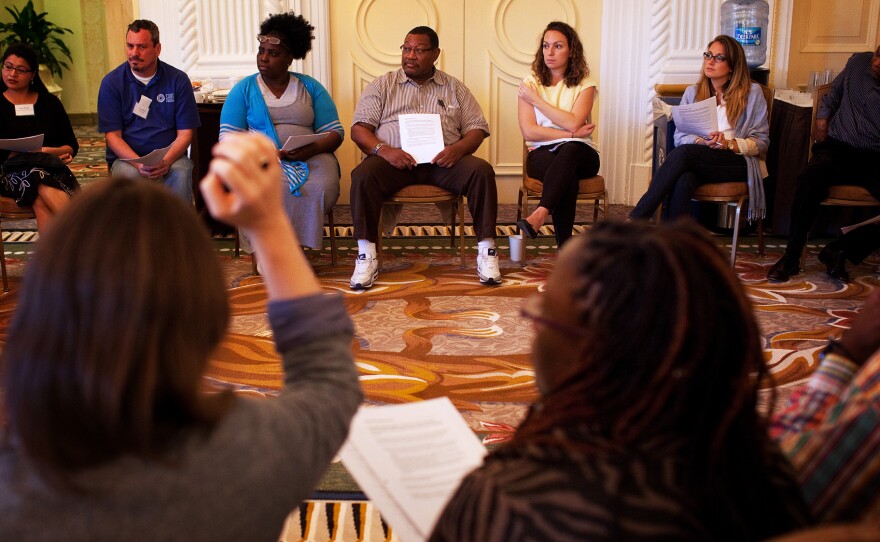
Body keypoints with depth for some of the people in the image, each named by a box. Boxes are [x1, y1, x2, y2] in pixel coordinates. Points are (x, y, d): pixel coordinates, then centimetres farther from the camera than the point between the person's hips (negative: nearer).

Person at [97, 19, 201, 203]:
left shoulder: (178, 80, 3)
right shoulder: (111, 82, 3)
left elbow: (185, 133, 1)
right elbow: (112, 135, -1)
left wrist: (166, 161, -19)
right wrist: (139, 164, -20)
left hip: (169, 156, 0)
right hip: (127, 157, 0)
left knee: (181, 173, -33)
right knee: (131, 174, -34)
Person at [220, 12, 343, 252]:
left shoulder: (311, 87, 14)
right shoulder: (244, 89, 11)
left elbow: (335, 132, 8)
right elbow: (228, 137, 3)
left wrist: (312, 149, -15)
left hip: (310, 158, 2)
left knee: (323, 186, -33)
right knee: (275, 189, -37)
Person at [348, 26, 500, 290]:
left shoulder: (454, 88, 19)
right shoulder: (381, 86, 15)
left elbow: (477, 129, 12)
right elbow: (359, 128, 6)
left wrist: (459, 148, -12)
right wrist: (384, 150, -15)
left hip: (442, 161, 1)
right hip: (395, 159, -1)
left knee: (482, 171, -27)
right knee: (363, 175, -33)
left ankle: (487, 252, -22)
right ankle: (366, 256, -28)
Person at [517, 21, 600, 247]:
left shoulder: (585, 84, 6)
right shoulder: (530, 83, 8)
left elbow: (573, 123, -12)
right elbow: (529, 131, -3)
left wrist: (536, 99, -5)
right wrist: (571, 133, -9)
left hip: (579, 152, 0)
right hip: (542, 153, 0)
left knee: (569, 150, -38)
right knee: (567, 176, -36)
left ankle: (540, 213, -53)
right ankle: (566, 250, -40)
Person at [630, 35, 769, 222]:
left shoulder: (752, 93, 8)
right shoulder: (692, 92, 18)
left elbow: (761, 142, 4)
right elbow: (680, 136, 9)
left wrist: (729, 144, -14)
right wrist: (701, 141, -13)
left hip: (739, 162, -3)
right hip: (700, 161, 3)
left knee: (683, 153, -31)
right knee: (682, 182, -36)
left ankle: (635, 220, -34)